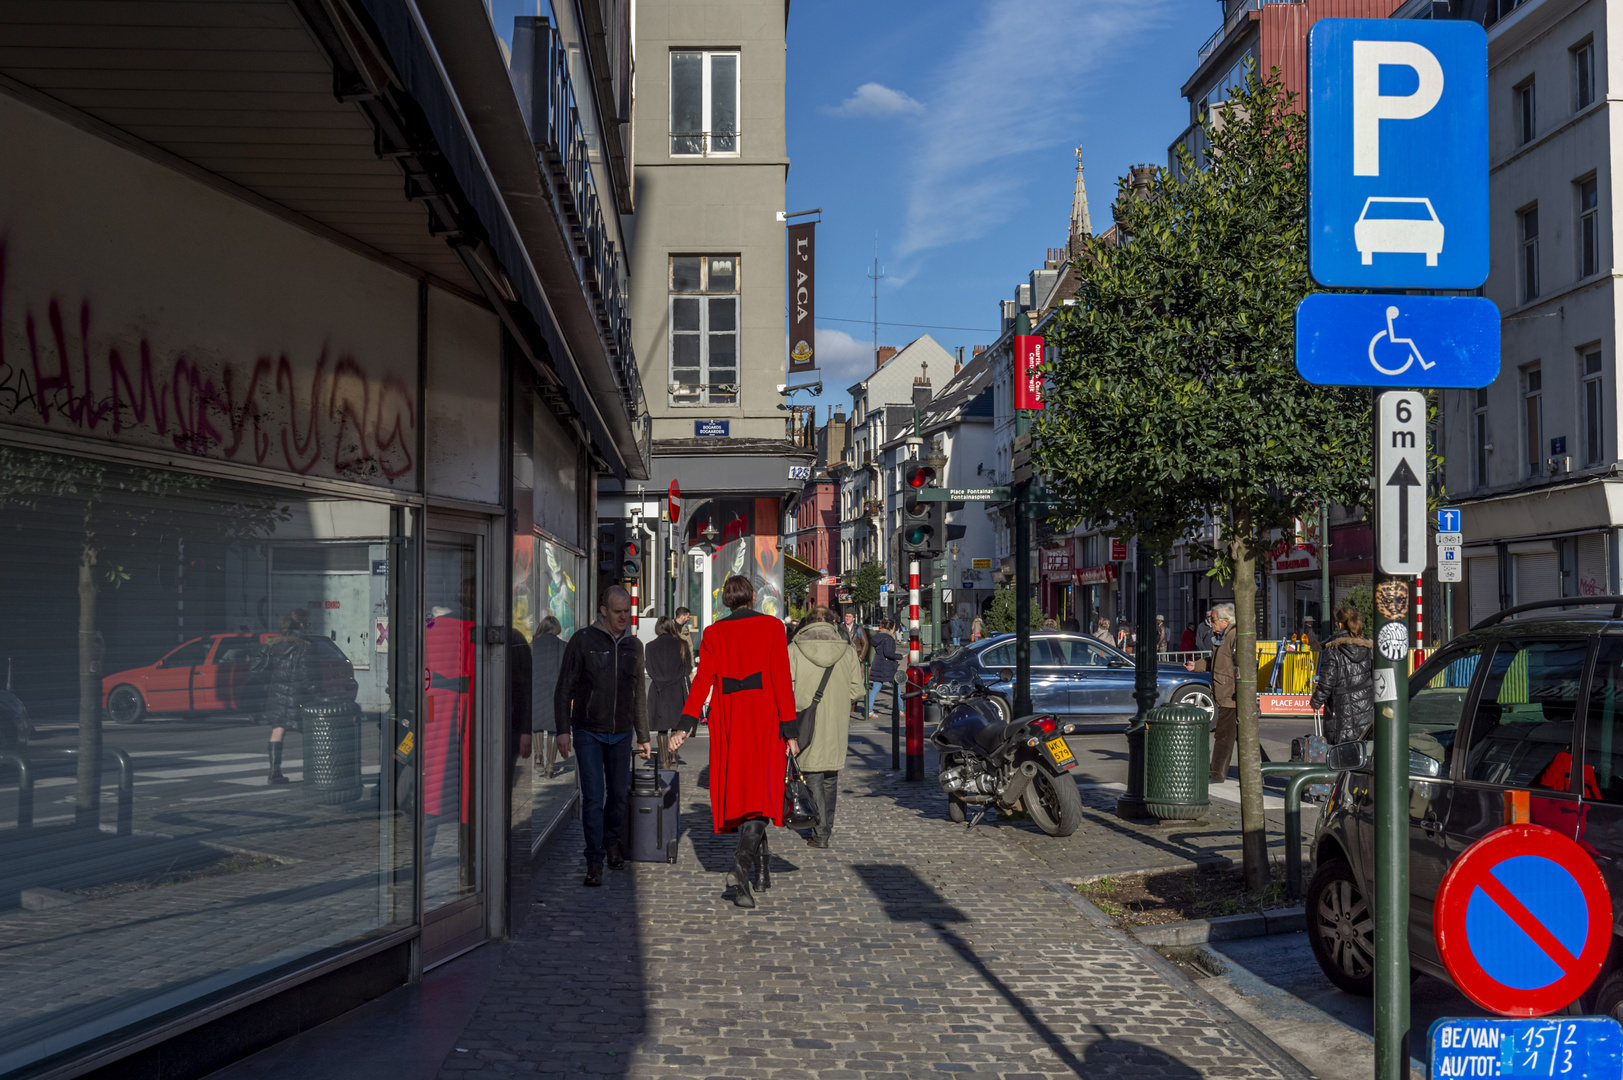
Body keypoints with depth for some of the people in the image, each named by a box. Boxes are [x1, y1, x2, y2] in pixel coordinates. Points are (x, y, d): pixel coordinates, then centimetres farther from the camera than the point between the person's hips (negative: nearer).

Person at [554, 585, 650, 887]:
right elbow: (564, 689, -5)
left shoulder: (634, 645, 6)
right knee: (593, 797, -6)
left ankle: (612, 844, 31)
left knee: (619, 794, 9)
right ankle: (595, 862, 0)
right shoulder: (583, 640, -6)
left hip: (621, 734, 4)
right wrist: (563, 730, -12)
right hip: (588, 733, -4)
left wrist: (643, 736, 16)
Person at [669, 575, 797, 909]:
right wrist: (789, 731, -5)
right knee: (760, 791, -6)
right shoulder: (771, 627, 0)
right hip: (763, 718, -3)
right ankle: (744, 862, -27)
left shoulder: (713, 633, 5)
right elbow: (781, 681, -6)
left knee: (736, 791, 14)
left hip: (727, 719, 3)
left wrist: (686, 726, -9)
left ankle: (761, 860, 24)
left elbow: (703, 681, -5)